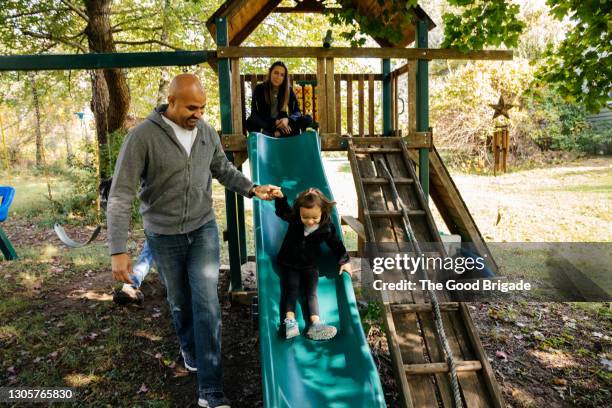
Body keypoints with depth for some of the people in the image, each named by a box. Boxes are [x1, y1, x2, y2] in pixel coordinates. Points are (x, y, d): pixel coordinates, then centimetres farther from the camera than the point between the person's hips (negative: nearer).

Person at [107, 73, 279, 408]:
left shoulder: (207, 132, -4)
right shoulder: (142, 137, -18)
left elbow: (223, 170, 10)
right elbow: (121, 195, -18)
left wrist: (252, 189, -7)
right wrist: (118, 250, -23)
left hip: (204, 230, 2)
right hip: (163, 236, -2)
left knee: (207, 302, -3)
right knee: (179, 301, 17)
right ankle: (189, 348, 49)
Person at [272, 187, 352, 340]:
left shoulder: (327, 227, -13)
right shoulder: (293, 217, -13)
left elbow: (336, 244, -1)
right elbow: (282, 211, -4)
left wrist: (344, 261, -3)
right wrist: (280, 198, -24)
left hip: (310, 266, 0)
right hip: (289, 263, 0)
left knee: (312, 293, -8)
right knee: (291, 289, -16)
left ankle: (315, 324, -17)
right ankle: (290, 321, -26)